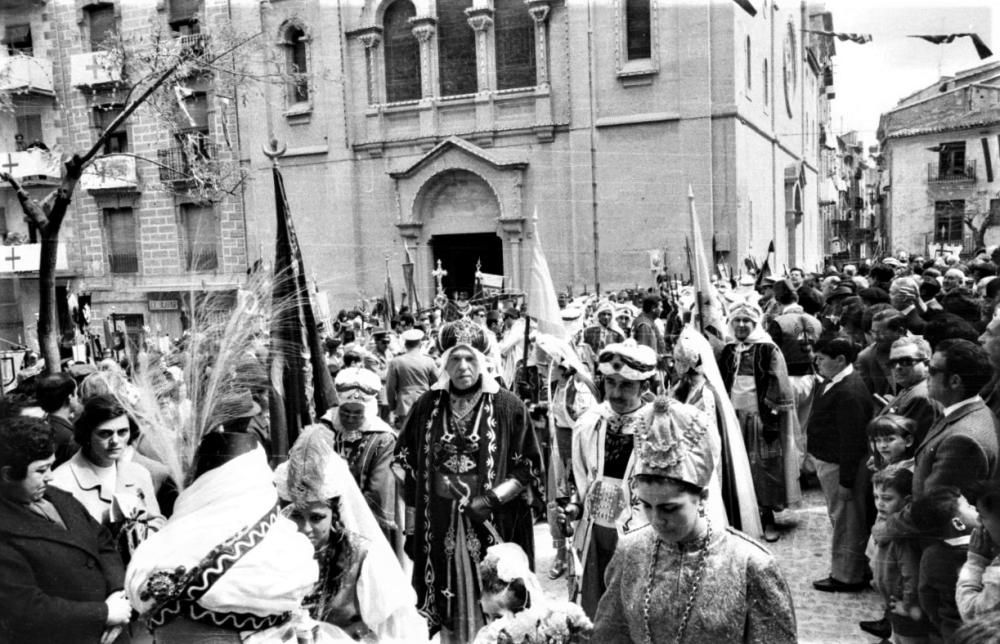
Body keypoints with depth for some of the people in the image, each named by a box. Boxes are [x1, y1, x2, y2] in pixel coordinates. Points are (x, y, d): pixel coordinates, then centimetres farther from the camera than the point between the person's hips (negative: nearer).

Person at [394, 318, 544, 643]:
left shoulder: (507, 406, -5)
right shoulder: (426, 406, 2)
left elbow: (529, 469, -3)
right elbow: (407, 467, 7)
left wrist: (492, 499, -16)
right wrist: (412, 527, 5)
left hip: (492, 525, -2)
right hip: (439, 525, 2)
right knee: (447, 611, 11)